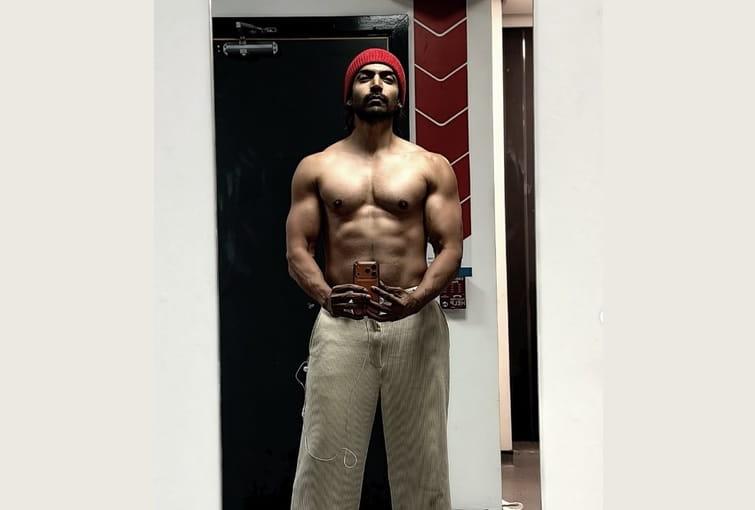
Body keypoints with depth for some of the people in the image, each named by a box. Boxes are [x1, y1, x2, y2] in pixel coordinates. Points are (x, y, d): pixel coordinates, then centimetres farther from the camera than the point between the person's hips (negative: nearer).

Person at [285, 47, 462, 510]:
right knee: (328, 454, 0)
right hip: (340, 323, 0)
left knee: (420, 454, 6)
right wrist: (324, 295, -16)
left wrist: (417, 298, -19)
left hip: (415, 322, 0)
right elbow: (297, 249, 4)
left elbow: (450, 247, 0)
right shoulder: (316, 169, 10)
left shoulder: (432, 167, 8)